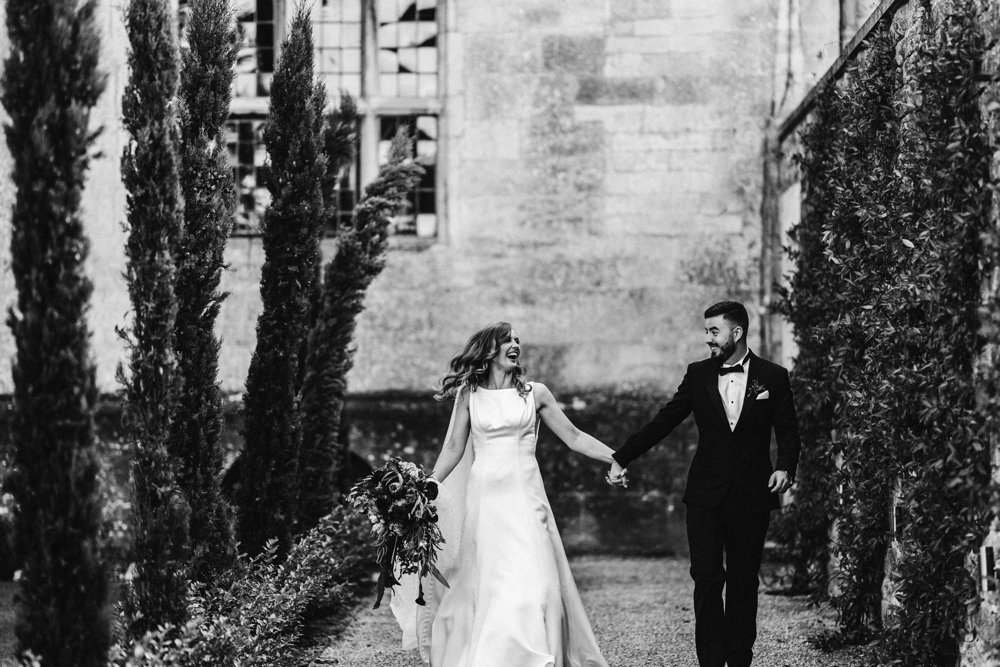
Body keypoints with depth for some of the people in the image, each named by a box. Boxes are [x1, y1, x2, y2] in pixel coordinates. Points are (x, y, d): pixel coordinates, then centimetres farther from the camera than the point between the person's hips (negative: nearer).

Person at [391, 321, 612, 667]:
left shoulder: (535, 393, 6)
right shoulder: (468, 394, 7)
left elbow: (573, 437, 10)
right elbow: (453, 448, 10)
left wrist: (620, 458, 3)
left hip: (524, 496, 0)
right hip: (483, 495, 0)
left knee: (531, 580, -9)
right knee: (483, 583, -1)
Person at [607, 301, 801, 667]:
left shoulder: (773, 377, 2)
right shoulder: (698, 375, 6)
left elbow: (788, 433, 3)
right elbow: (663, 421, 7)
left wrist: (785, 468, -16)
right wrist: (621, 458, 3)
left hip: (751, 496, -1)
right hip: (706, 496, 1)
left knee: (743, 582, 5)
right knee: (707, 579, -7)